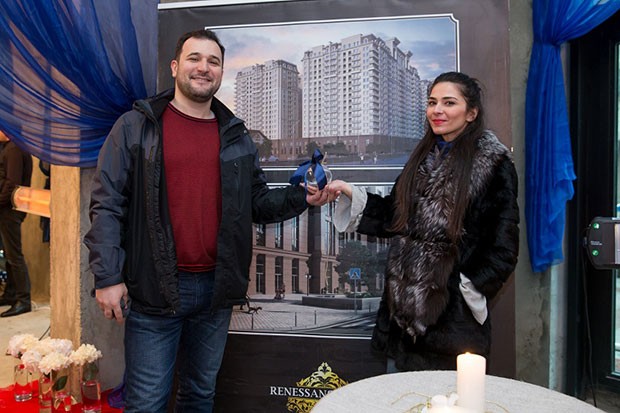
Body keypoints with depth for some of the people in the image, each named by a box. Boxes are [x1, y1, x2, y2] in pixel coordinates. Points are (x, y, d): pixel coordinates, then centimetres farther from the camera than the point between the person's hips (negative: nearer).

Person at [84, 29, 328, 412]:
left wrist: (301, 197, -6)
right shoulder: (136, 126, -2)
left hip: (216, 289, 4)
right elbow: (107, 204, -5)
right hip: (154, 290, -3)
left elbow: (258, 203, 11)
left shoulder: (237, 137, 9)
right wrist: (108, 277, -11)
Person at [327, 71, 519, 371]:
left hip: (454, 309, -5)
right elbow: (394, 216, 12)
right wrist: (350, 193, 2)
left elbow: (502, 247, -8)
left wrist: (473, 287, -13)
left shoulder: (494, 164, -7)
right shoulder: (423, 159, 11)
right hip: (405, 299, 6)